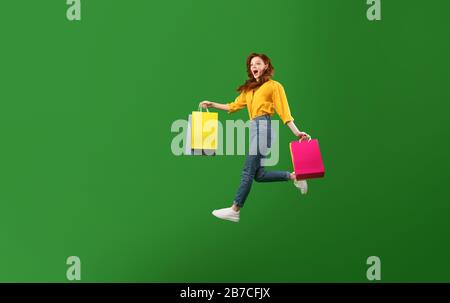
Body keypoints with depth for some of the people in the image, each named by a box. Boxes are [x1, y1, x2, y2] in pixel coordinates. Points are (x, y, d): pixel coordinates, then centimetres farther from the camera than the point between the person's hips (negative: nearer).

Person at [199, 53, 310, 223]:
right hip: (254, 127, 8)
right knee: (258, 175, 4)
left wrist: (296, 132, -10)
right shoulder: (249, 88, 24)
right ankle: (293, 177, 17)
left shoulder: (274, 85, 4)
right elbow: (235, 106, 24)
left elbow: (284, 111, -2)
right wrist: (213, 104, 18)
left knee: (248, 170, -10)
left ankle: (235, 210, -9)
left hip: (263, 126, -8)